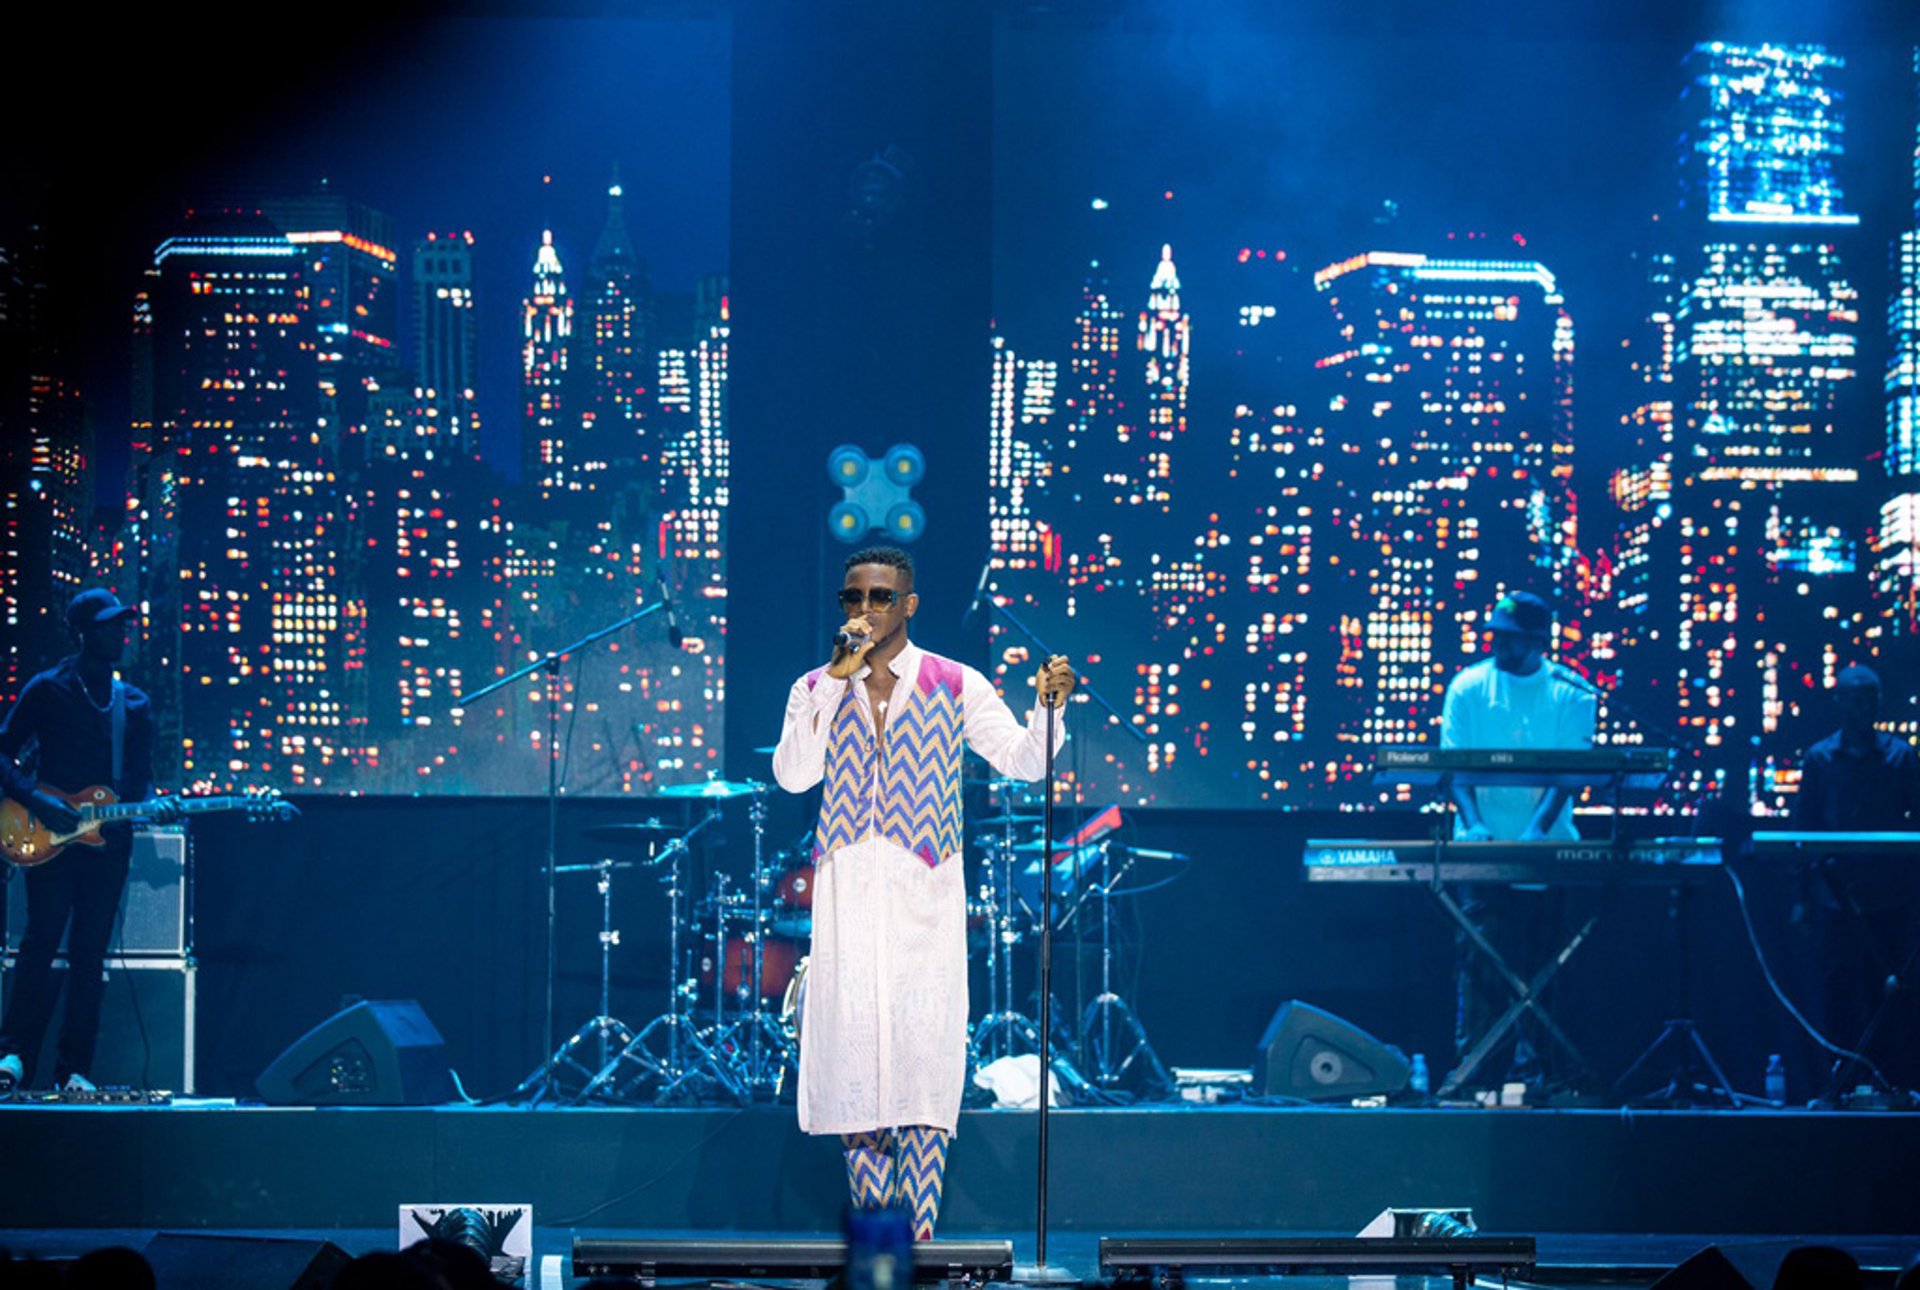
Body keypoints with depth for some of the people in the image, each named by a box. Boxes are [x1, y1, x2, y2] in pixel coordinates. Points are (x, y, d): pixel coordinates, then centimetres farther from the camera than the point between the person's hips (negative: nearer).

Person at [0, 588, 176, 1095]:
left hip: (108, 840, 4)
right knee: (41, 942, -13)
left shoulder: (135, 704, 16)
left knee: (90, 954, 3)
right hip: (51, 839, -4)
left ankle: (72, 1071, 5)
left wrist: (151, 804, -4)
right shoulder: (48, 690, 2)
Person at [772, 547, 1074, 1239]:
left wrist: (1048, 705, -20)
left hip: (925, 889, -1)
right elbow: (792, 775, -8)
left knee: (924, 1050, -7)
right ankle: (870, 1226, 10)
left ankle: (921, 1231, -3)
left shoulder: (954, 686, 6)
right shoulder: (816, 689, 9)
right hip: (848, 889, 2)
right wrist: (838, 678, -11)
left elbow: (1024, 760, -1)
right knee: (852, 1051, 0)